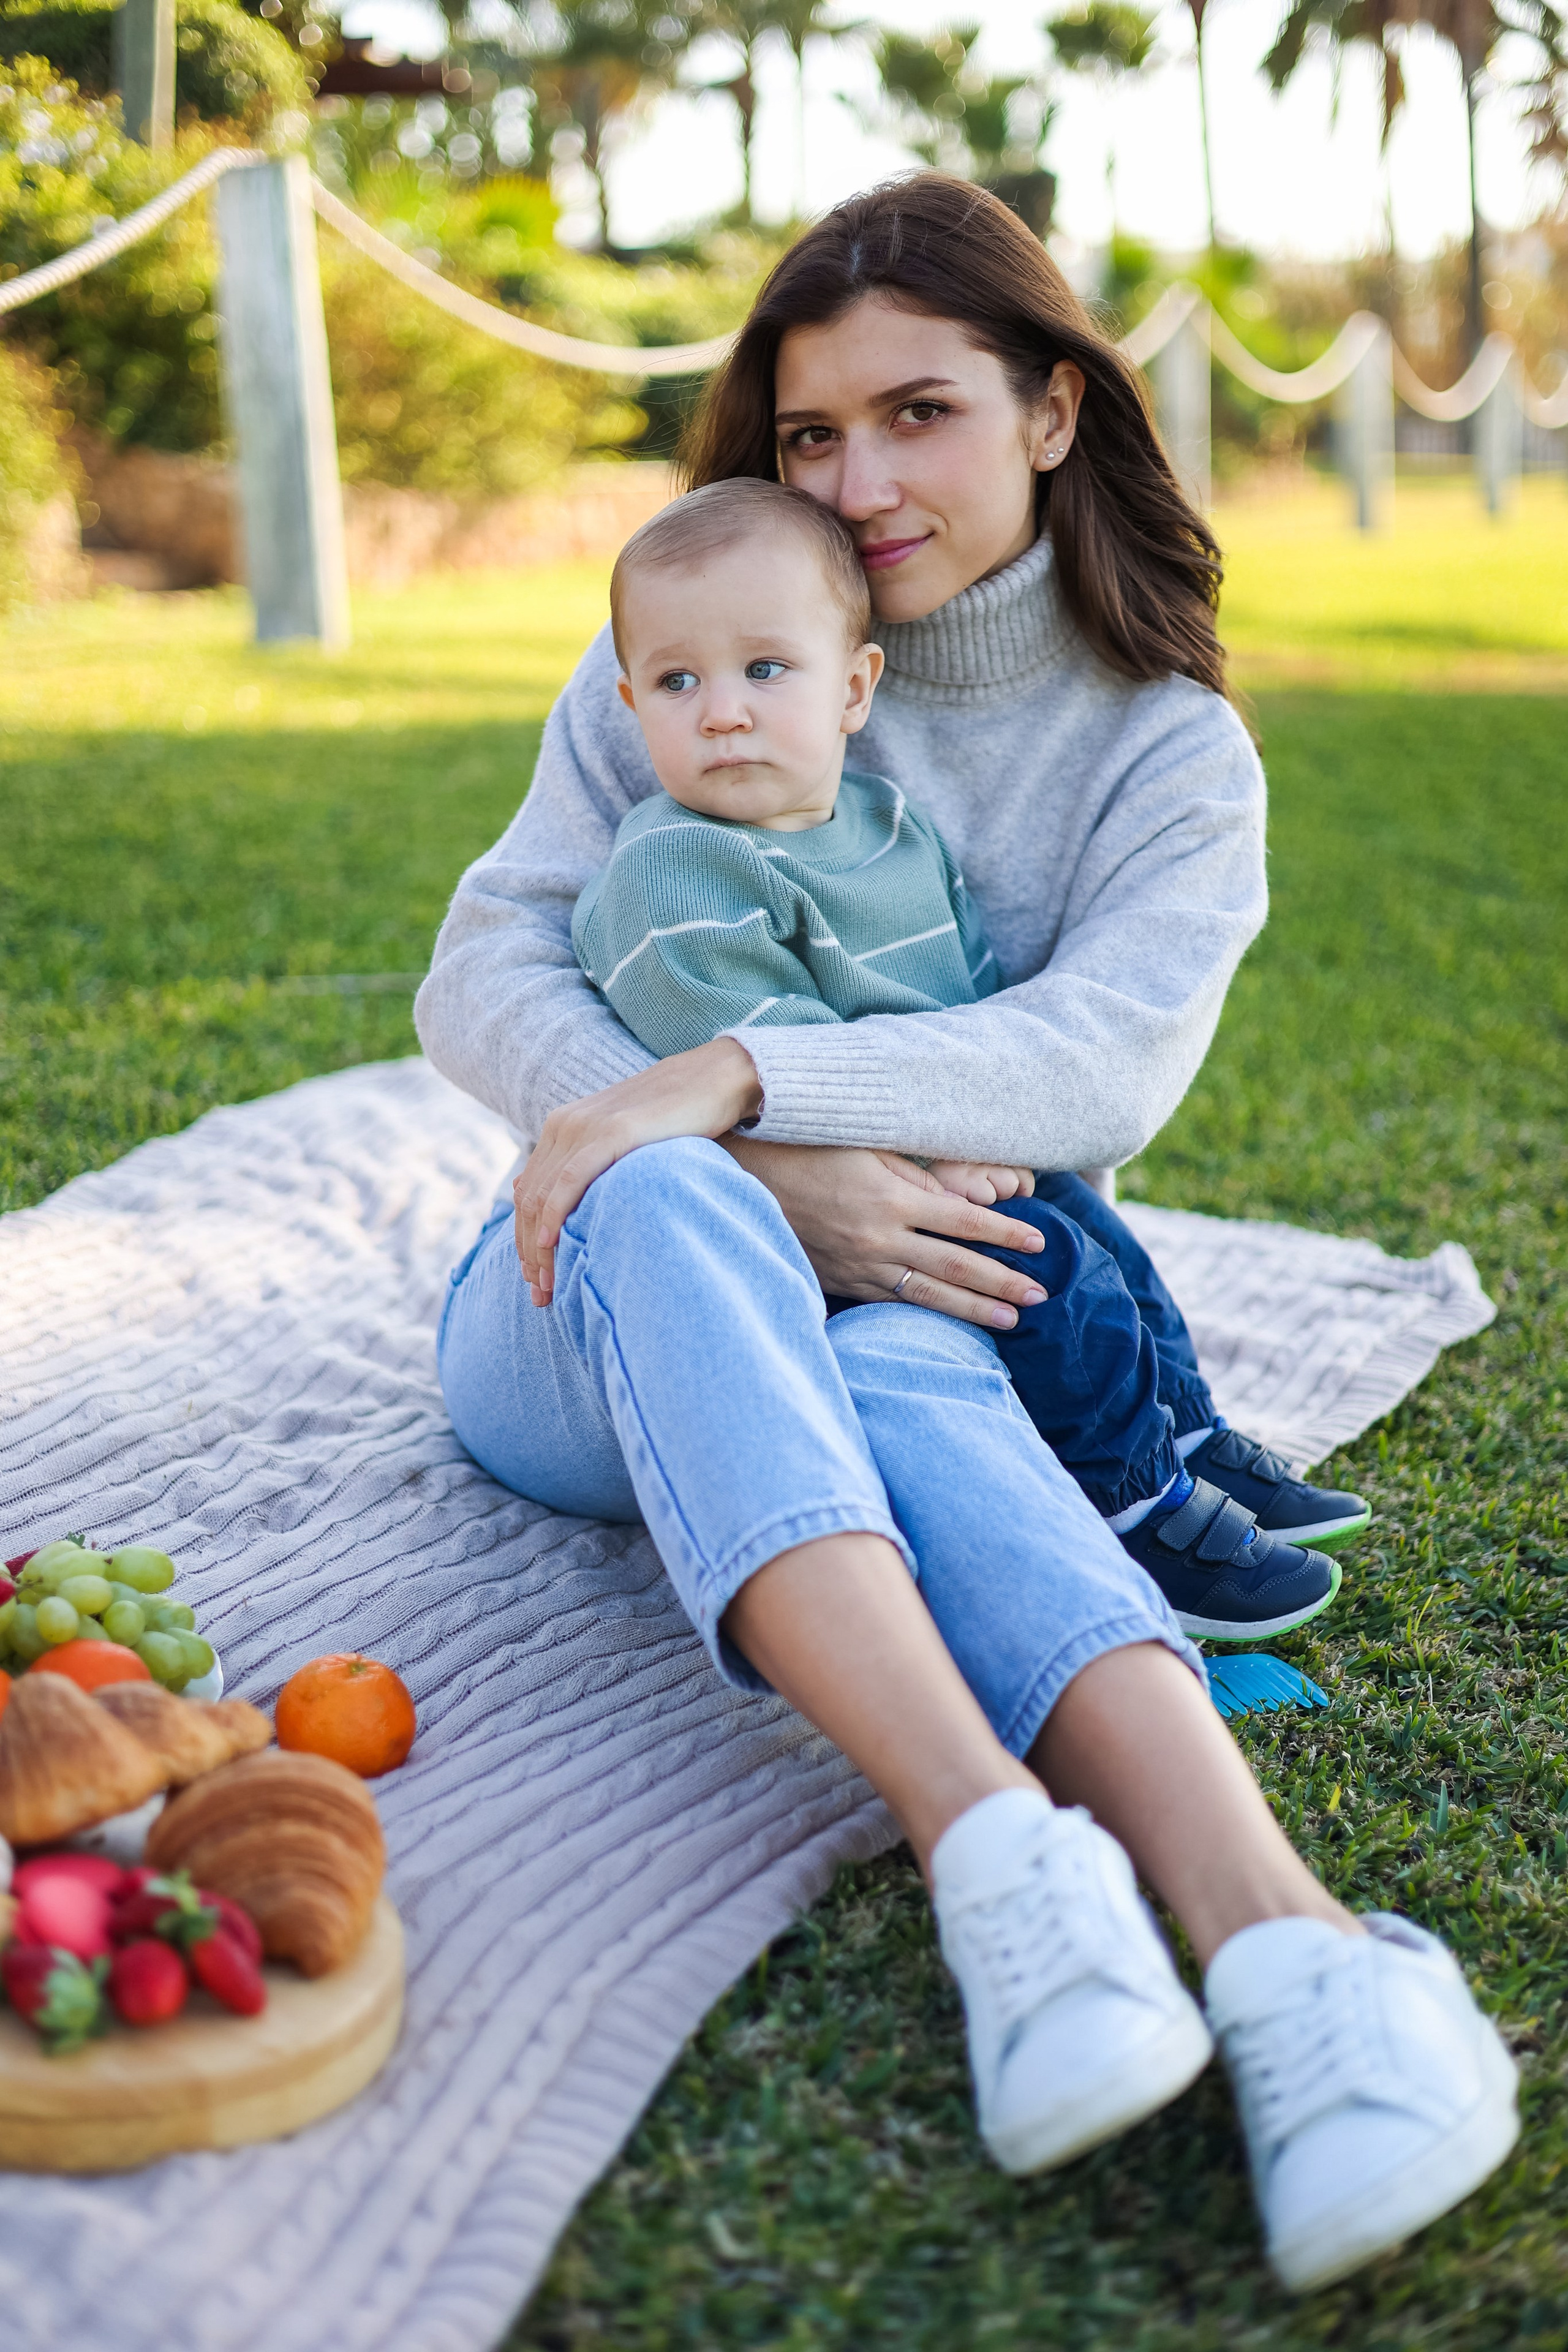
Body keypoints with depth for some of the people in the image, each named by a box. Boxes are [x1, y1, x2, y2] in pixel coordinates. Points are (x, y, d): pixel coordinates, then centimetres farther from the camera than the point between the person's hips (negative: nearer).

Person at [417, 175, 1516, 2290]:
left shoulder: (1171, 753, 4)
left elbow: (1106, 1064, -15)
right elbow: (484, 974, -3)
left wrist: (731, 1081, -29)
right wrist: (763, 1184, -21)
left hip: (884, 1324, 0)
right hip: (574, 1314, 1)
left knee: (906, 1380, -39)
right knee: (667, 1211, -37)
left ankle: (1283, 1944, -58)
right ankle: (996, 1850, -54)